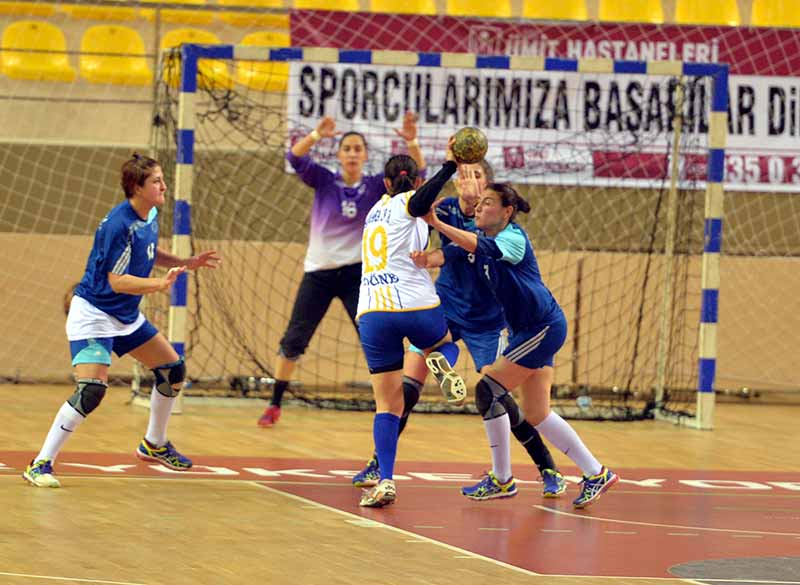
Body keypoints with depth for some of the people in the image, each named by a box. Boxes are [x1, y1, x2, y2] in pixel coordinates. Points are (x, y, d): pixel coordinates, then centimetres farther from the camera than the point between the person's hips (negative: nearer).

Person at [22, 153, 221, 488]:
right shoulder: (119, 225, -26)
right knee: (92, 389, -23)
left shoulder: (150, 215, 2)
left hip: (127, 316, 10)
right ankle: (41, 464, -16)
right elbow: (117, 281, -27)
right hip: (92, 315, -10)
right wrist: (160, 284, -39)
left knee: (173, 370, 13)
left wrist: (186, 263, 11)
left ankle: (154, 445, 34)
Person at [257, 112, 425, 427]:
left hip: (357, 274, 0)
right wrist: (316, 135, -39)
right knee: (293, 340, 3)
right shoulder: (324, 181, -3)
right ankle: (274, 406, 15)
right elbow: (295, 157, -19)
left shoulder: (376, 186, -1)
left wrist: (412, 142, -31)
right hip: (318, 272, 0)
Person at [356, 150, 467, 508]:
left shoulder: (378, 209, 22)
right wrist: (449, 167, -22)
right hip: (415, 304, -4)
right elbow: (420, 201, -19)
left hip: (372, 312, 4)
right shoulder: (405, 203, 4)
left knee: (387, 405, 4)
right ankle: (442, 364, -8)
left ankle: (385, 480, -13)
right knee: (446, 343, 29)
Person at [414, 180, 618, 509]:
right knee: (537, 415, 8)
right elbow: (453, 251, -9)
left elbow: (483, 247, -36)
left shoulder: (514, 238, -16)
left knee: (489, 390, -12)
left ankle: (502, 480, -3)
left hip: (544, 327, -9)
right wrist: (428, 259, -33)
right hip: (526, 330, 9)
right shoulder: (480, 237, 8)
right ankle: (596, 474, 15)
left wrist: (436, 224, -46)